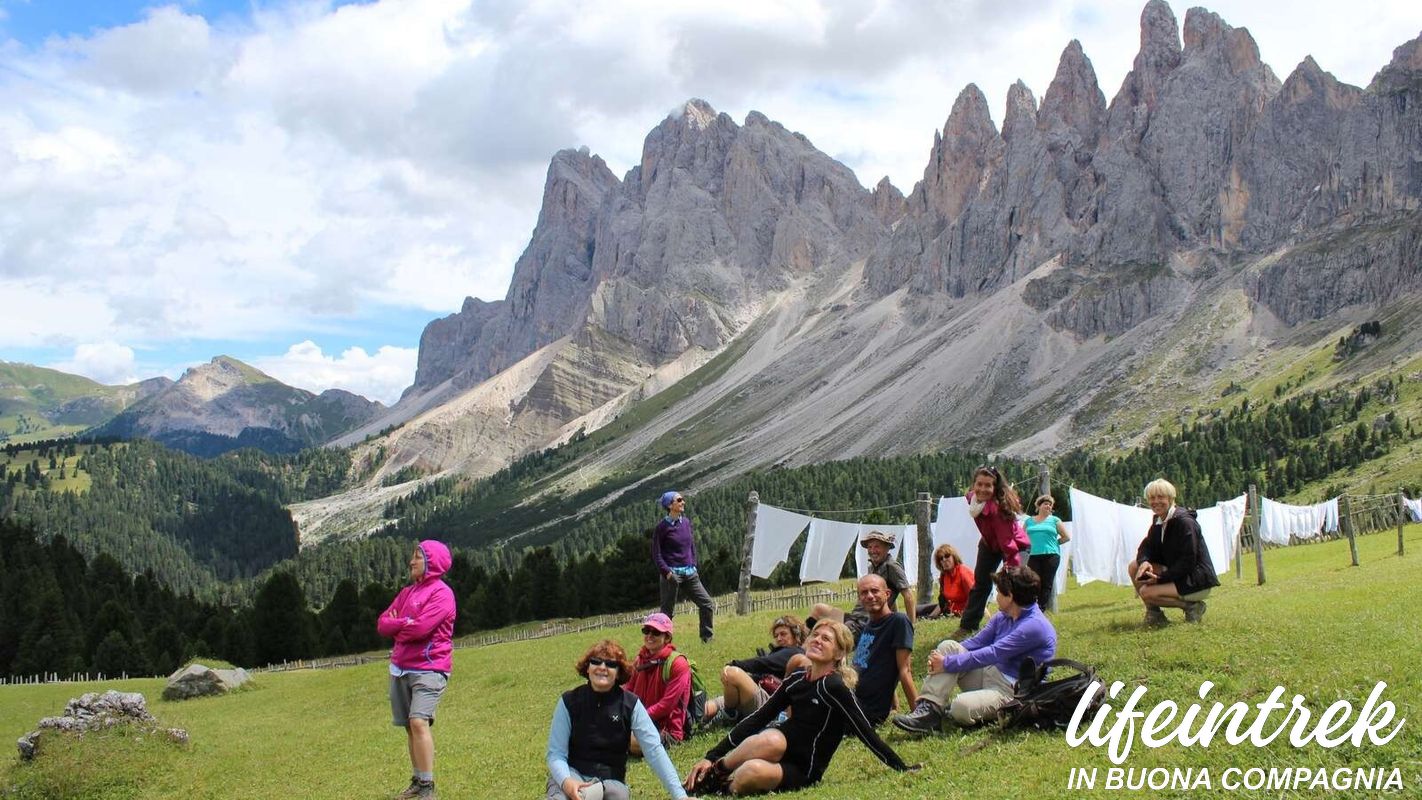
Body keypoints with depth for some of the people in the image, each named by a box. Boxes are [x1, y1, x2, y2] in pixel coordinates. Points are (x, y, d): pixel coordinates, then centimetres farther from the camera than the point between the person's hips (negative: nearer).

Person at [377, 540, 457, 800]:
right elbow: (383, 623, 9)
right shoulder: (407, 592, 16)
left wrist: (396, 627, -1)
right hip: (400, 669, 8)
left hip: (428, 669, -8)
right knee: (410, 727, 12)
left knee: (419, 722, -21)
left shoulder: (441, 593, -9)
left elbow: (421, 628, -19)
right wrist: (406, 623, -9)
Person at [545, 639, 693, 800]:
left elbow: (654, 750, -12)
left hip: (610, 780, 2)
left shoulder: (630, 705, -5)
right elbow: (556, 754, -7)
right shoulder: (569, 701, -6)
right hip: (571, 773, -2)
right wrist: (566, 781, -31)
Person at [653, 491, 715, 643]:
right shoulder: (662, 527, -9)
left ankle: (707, 638, 18)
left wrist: (693, 565, 11)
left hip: (690, 573, 6)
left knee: (708, 604, 4)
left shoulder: (686, 522, 8)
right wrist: (667, 572, -15)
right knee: (667, 612, 1)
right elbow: (656, 553, -7)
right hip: (673, 574, -6)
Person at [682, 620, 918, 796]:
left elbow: (866, 733, -9)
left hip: (803, 773, -5)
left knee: (754, 771, -37)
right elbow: (757, 719, 9)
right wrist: (711, 756, 5)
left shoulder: (835, 687, -12)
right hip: (781, 756, 5)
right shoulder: (796, 681, 7)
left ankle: (725, 787, -5)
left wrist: (902, 768, -10)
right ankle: (713, 773, -11)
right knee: (772, 739, -32)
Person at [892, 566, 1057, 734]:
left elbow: (991, 654, -21)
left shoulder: (1034, 626, -19)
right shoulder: (1003, 616, 11)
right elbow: (977, 643, 9)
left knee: (961, 707, -36)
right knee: (948, 646, -9)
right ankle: (928, 709, -20)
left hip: (1010, 690, -9)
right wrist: (941, 658, -8)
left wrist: (946, 663, -17)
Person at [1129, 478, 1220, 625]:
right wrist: (1144, 562, -19)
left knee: (1147, 592, -24)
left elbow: (1188, 562, -23)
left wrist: (1160, 578, -23)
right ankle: (1153, 613, 5)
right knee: (1134, 567, -2)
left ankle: (1191, 606, -7)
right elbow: (1147, 546, 5)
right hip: (1176, 573, 9)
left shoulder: (1185, 522, -20)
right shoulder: (1158, 521, 6)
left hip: (1197, 582, -9)